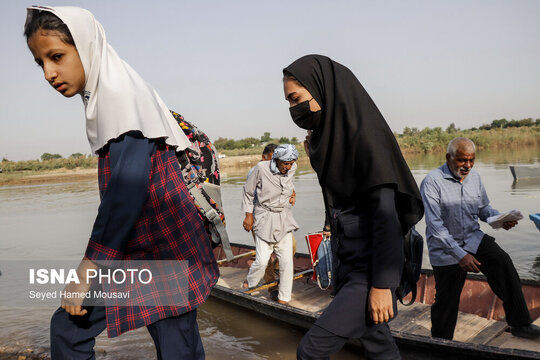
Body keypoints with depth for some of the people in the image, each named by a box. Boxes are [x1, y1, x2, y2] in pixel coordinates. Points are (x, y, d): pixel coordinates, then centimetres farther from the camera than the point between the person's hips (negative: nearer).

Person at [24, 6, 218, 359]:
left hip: (164, 251, -9)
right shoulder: (101, 98, 14)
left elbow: (129, 186, -25)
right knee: (68, 327, 14)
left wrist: (90, 264, -20)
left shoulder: (121, 91, -15)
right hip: (130, 251, 9)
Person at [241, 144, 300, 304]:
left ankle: (283, 299, 15)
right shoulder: (262, 168, -16)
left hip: (284, 219, 4)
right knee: (262, 260, -5)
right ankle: (249, 283, 28)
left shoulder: (292, 168, -3)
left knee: (287, 260, -1)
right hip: (265, 219, -4)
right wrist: (248, 215, -2)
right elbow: (248, 191, -3)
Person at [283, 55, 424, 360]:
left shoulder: (366, 134, -18)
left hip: (370, 266, -8)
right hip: (348, 262, 9)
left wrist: (382, 284, -20)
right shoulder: (329, 134, 8)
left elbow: (386, 210, -21)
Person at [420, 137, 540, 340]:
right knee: (446, 302, 4)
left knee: (503, 263, -21)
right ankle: (440, 345, 26)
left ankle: (520, 324, -9)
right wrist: (460, 255, -27)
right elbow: (435, 226, -22)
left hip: (474, 239, 5)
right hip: (445, 250, -5)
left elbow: (484, 208, 15)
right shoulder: (432, 182, -18)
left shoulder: (474, 177, 3)